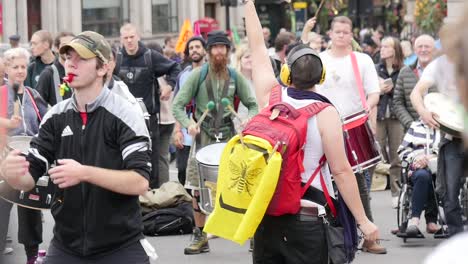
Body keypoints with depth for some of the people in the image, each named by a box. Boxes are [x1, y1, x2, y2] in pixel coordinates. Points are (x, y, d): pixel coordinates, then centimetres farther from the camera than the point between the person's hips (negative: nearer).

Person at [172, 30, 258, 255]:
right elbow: (178, 105, -3)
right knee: (198, 188, 1)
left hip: (229, 137, 1)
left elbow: (253, 104, 10)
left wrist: (249, 121, -12)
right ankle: (200, 236, 12)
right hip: (203, 137, -1)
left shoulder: (235, 77, 6)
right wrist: (188, 124, -21)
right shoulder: (197, 75, -1)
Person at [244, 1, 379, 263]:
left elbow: (258, 46, 10)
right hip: (306, 218, -4)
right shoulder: (325, 114, -11)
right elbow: (341, 171, -14)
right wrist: (364, 221, -10)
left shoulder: (270, 97, -1)